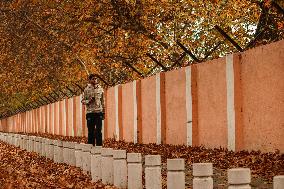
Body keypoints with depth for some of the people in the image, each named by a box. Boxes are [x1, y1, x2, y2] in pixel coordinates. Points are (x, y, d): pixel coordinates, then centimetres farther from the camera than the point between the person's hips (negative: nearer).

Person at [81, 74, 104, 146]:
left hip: (99, 112, 1)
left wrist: (103, 111, 7)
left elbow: (102, 101, 12)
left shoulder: (100, 89, 8)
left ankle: (99, 146, 3)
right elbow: (83, 100, 5)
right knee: (91, 131, 3)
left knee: (98, 131, 0)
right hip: (90, 112, -1)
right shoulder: (87, 89, 3)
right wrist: (89, 101, -15)